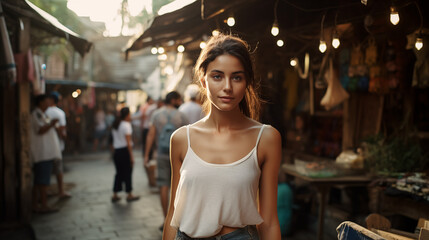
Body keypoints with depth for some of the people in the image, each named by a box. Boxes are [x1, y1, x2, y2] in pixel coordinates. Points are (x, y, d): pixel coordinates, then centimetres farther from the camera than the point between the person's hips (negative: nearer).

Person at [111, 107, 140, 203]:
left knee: (119, 173, 14)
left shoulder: (115, 125, 12)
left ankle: (115, 195, 15)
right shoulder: (126, 125, -11)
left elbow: (114, 139, 11)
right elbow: (128, 142, -15)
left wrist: (114, 152, 13)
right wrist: (131, 156, -13)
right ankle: (129, 195, 12)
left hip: (116, 151, 7)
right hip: (124, 151, -7)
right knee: (127, 173, 3)